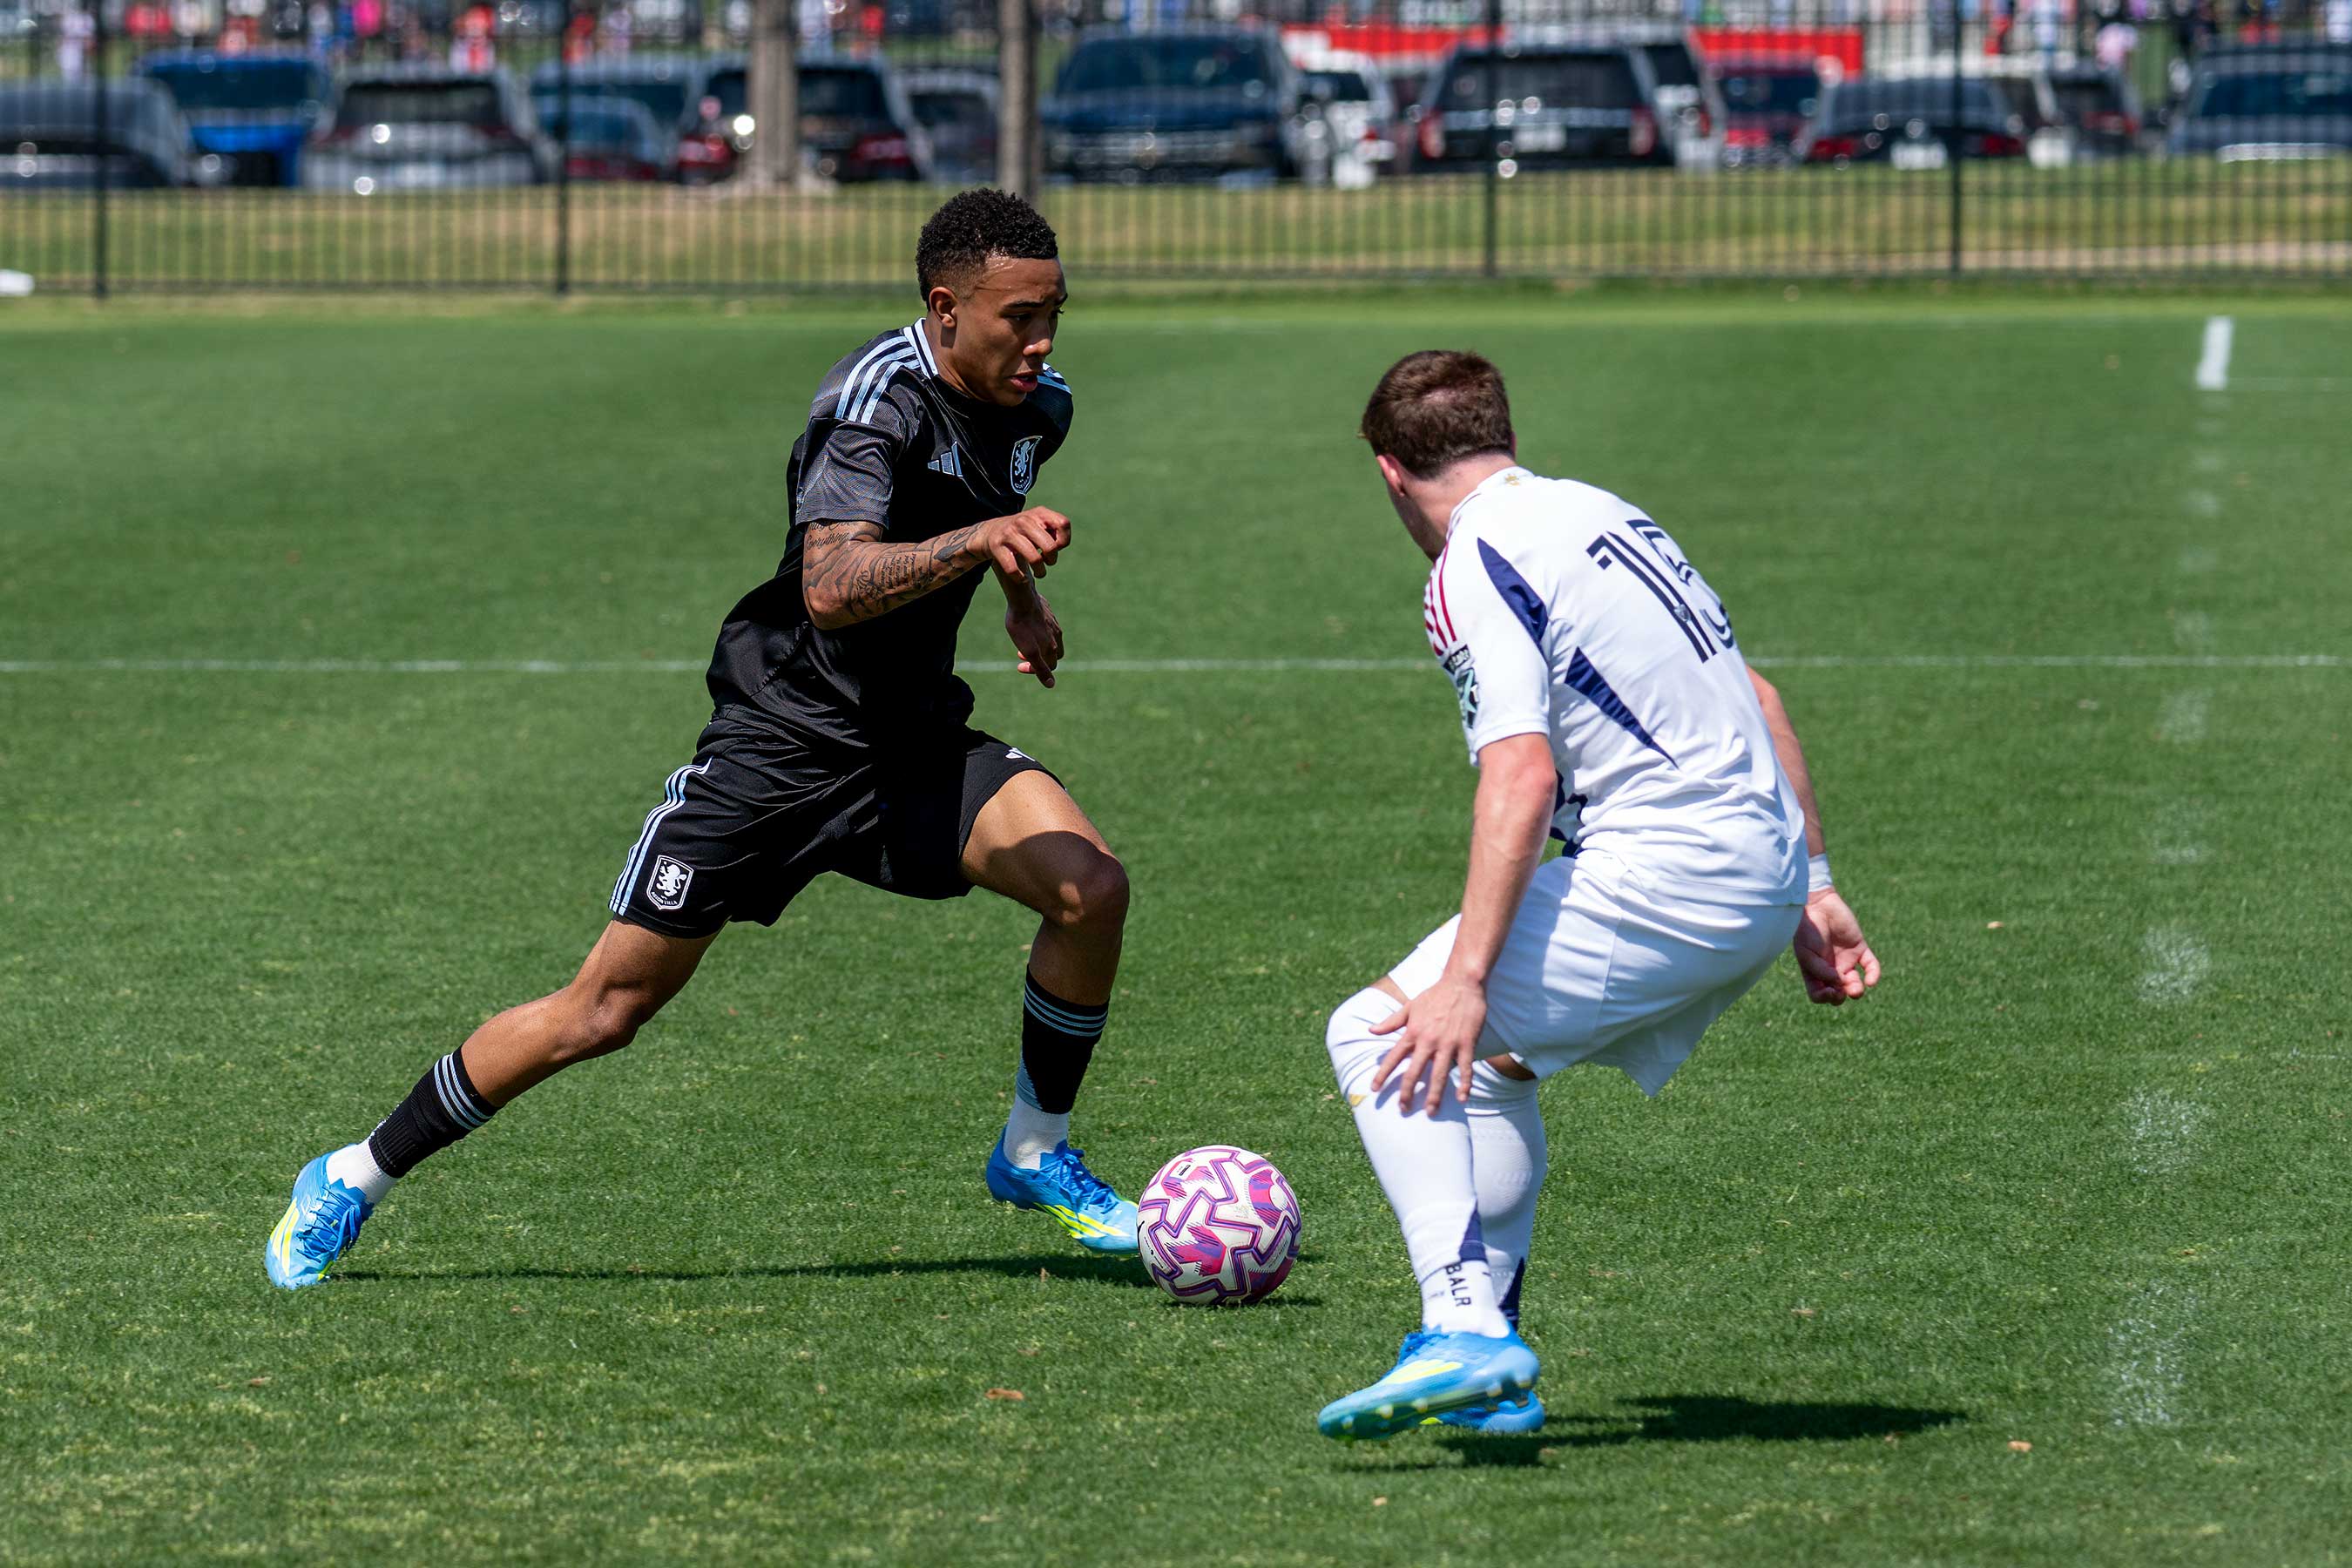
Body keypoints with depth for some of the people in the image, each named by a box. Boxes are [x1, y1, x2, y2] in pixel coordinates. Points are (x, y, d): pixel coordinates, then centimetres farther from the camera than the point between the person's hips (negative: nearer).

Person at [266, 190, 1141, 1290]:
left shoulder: (1036, 410, 1)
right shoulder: (878, 397, -23)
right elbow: (833, 587, -40)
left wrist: (1021, 593, 26)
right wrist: (977, 539, -49)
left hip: (915, 743, 6)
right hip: (781, 736, -6)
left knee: (1091, 886, -18)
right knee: (606, 1007, -3)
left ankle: (1034, 1155, 5)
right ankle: (356, 1178, 14)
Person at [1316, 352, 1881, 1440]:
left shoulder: (1472, 570, -8)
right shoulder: (1598, 512, 19)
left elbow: (1521, 775, -21)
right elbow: (1757, 700, 21)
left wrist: (1466, 980, -24)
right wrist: (1811, 892, 25)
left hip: (1661, 877, -9)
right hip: (1761, 878, 9)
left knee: (1382, 1039, -6)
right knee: (1488, 1060, 23)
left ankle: (1464, 1335, -19)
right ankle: (1486, 1360, 20)